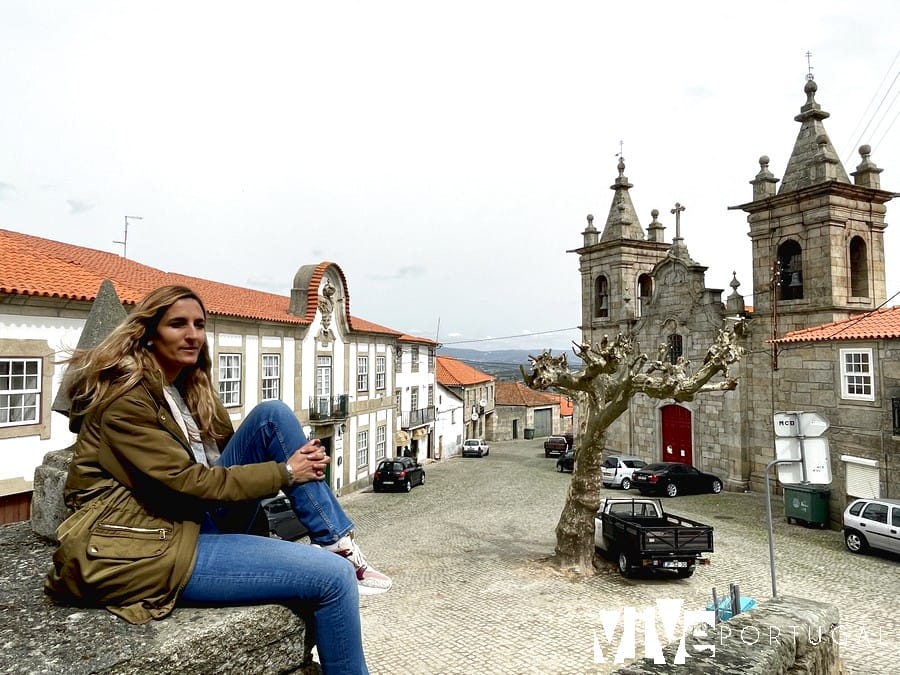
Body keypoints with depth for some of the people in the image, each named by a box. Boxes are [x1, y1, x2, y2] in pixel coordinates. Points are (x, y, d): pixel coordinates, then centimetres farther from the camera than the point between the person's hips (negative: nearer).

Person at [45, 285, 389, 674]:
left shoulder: (189, 386, 13)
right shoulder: (125, 398, -14)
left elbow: (231, 450, 12)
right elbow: (186, 481, -20)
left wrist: (300, 457, -7)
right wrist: (284, 471, -15)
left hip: (199, 520, 8)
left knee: (273, 415, -10)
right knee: (332, 575, -20)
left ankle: (337, 543, -9)